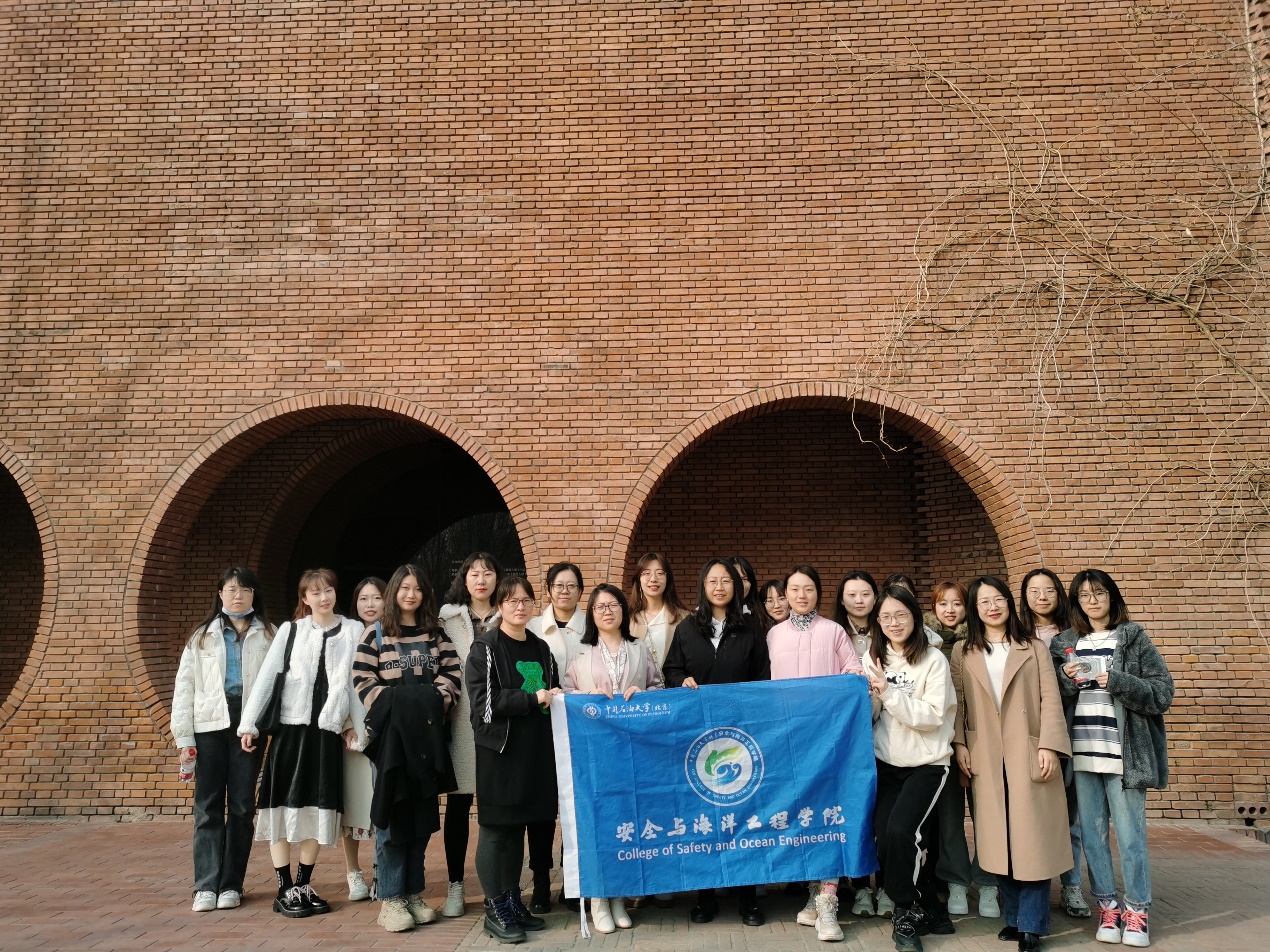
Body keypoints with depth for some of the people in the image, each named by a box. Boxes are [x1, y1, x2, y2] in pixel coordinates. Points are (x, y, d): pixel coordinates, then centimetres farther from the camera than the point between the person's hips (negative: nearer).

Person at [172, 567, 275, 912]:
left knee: (242, 807, 4)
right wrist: (184, 738, 0)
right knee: (208, 807, 1)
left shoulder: (268, 635, 8)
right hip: (209, 726, 1)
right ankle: (206, 886, 6)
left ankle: (231, 884, 12)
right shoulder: (202, 637, 13)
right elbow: (184, 686, 8)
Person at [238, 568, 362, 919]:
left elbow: (357, 681, 4)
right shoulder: (290, 630, 4)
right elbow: (266, 677, 0)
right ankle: (285, 890, 8)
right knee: (283, 805, 0)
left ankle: (304, 886, 19)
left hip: (328, 730, 1)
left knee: (317, 808, 6)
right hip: (290, 727, -1)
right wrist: (249, 723, -5)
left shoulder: (353, 632, 4)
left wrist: (352, 724, -1)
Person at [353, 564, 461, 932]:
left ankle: (413, 892, 18)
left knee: (422, 813, 7)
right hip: (389, 731, -3)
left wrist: (436, 702, -9)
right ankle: (389, 898, 5)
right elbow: (362, 679, -3)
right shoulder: (376, 634, 3)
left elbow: (452, 673, 5)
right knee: (391, 813, -2)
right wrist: (391, 702, -13)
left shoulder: (436, 634, 12)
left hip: (426, 732, 3)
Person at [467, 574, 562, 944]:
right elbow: (485, 700, -16)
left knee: (518, 827, 12)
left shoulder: (541, 649, 14)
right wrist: (534, 698, -18)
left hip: (536, 749, 6)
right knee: (496, 827, 0)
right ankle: (495, 910, 9)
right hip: (500, 748, -6)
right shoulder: (485, 648, -5)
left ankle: (513, 902, 22)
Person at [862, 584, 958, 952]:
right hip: (886, 763, 4)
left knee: (899, 832, -21)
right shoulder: (872, 659, 4)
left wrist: (889, 692, -23)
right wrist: (868, 695, -15)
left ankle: (906, 917, 2)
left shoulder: (933, 660, -9)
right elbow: (867, 718, 5)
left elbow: (932, 716, -17)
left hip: (926, 764, -4)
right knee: (884, 840, -5)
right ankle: (930, 910, 19)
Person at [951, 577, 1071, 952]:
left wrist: (1049, 746, -9)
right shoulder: (963, 653, 10)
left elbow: (1050, 700, 0)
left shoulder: (1034, 649, 8)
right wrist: (959, 744, -3)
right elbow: (957, 702, 7)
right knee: (998, 840, 5)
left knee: (1032, 838, -2)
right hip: (986, 759, 1)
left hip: (1028, 755, -1)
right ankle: (1014, 917, 16)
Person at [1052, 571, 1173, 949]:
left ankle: (1137, 910, 15)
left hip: (1124, 752, -3)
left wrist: (1117, 682, -15)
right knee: (1092, 833, 8)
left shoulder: (1134, 638, 3)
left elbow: (1163, 691, -2)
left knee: (1130, 835, 1)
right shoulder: (1063, 644, 11)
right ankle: (1108, 907, 20)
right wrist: (1066, 679, -7)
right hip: (1081, 753, 3)